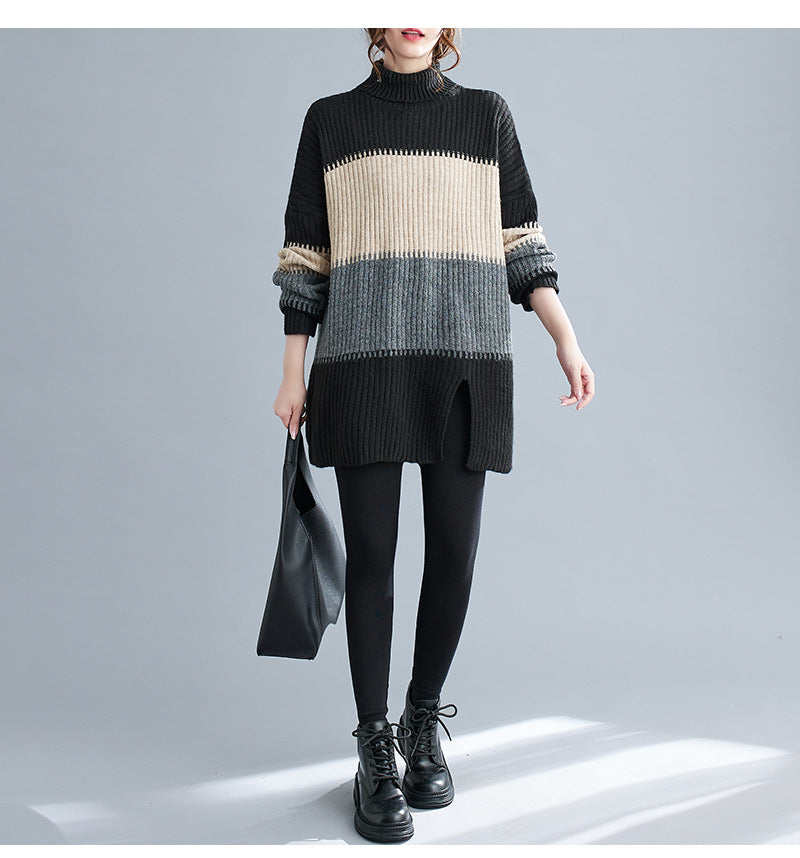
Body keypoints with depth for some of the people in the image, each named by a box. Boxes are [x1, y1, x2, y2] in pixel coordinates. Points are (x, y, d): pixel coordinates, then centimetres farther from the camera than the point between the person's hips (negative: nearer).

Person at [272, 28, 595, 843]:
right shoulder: (330, 120, 10)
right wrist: (293, 374, 3)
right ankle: (376, 751, 11)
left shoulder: (485, 114, 14)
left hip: (466, 362, 2)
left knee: (453, 551, 1)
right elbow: (306, 257, 8)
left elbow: (519, 241, 11)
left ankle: (425, 719, 23)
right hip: (364, 357, -1)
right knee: (371, 552, -3)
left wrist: (566, 340, -1)